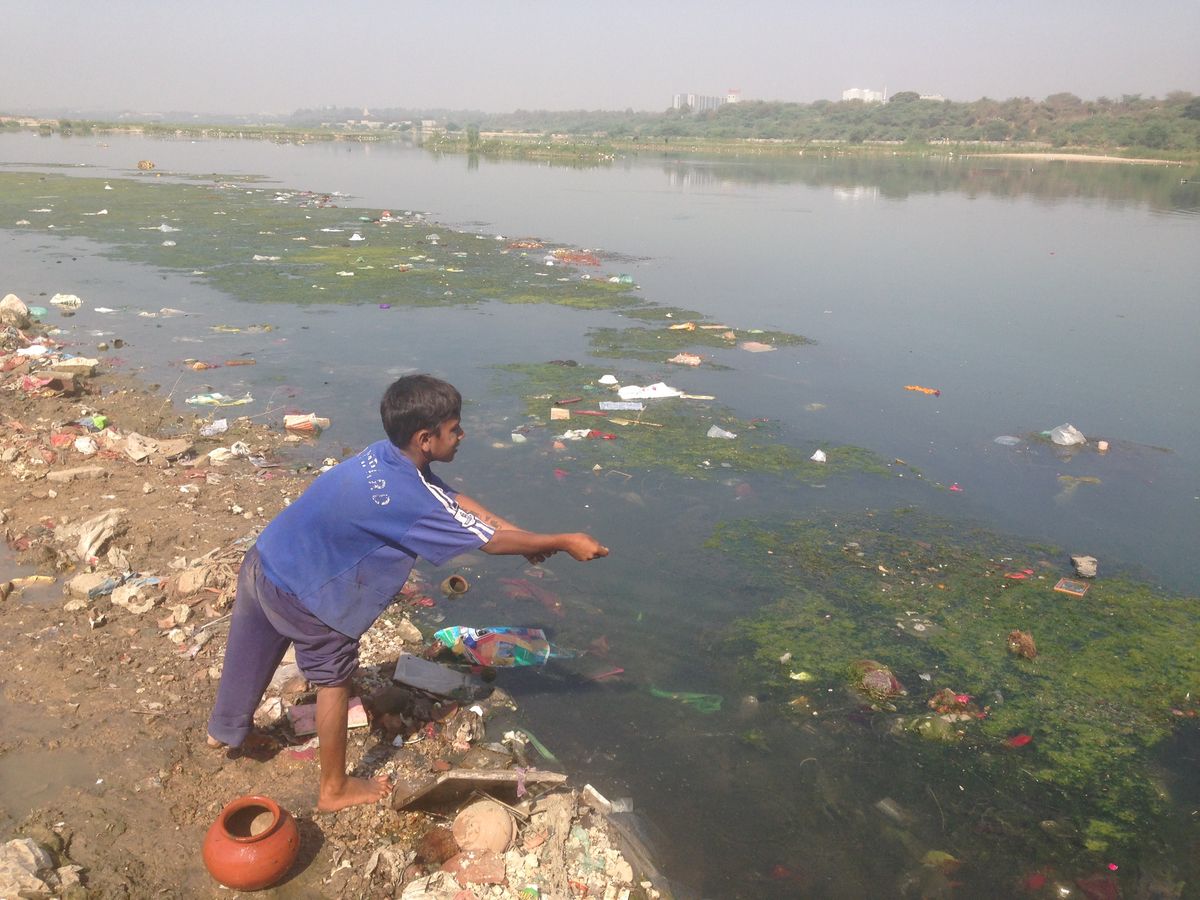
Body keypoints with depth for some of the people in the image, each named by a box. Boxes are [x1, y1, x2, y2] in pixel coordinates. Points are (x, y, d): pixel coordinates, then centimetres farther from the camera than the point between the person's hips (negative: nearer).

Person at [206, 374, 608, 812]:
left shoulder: (388, 456, -6)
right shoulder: (409, 500, -31)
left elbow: (454, 499, 2)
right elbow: (490, 540, -23)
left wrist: (526, 539, -1)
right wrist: (564, 542, -13)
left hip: (264, 561, 8)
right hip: (299, 593, -8)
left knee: (252, 657, 29)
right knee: (334, 678, 11)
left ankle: (227, 730, 55)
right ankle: (335, 789, 29)